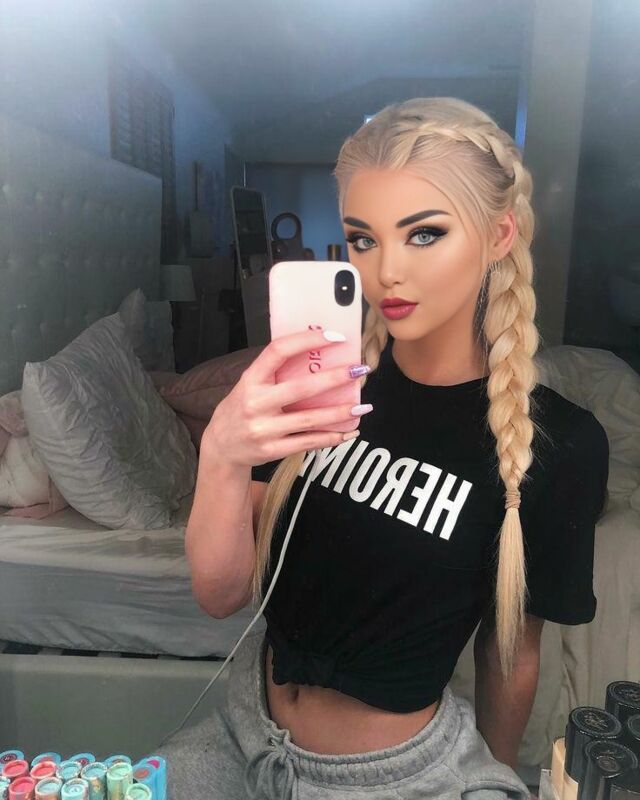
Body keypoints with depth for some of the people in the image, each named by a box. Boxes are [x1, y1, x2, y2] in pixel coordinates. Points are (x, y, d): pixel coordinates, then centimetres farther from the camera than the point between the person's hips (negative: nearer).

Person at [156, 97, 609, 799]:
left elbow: (511, 648, -5)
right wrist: (222, 456, -31)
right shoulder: (328, 378, -12)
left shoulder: (558, 443, -18)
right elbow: (222, 595, -13)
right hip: (246, 733, 3)